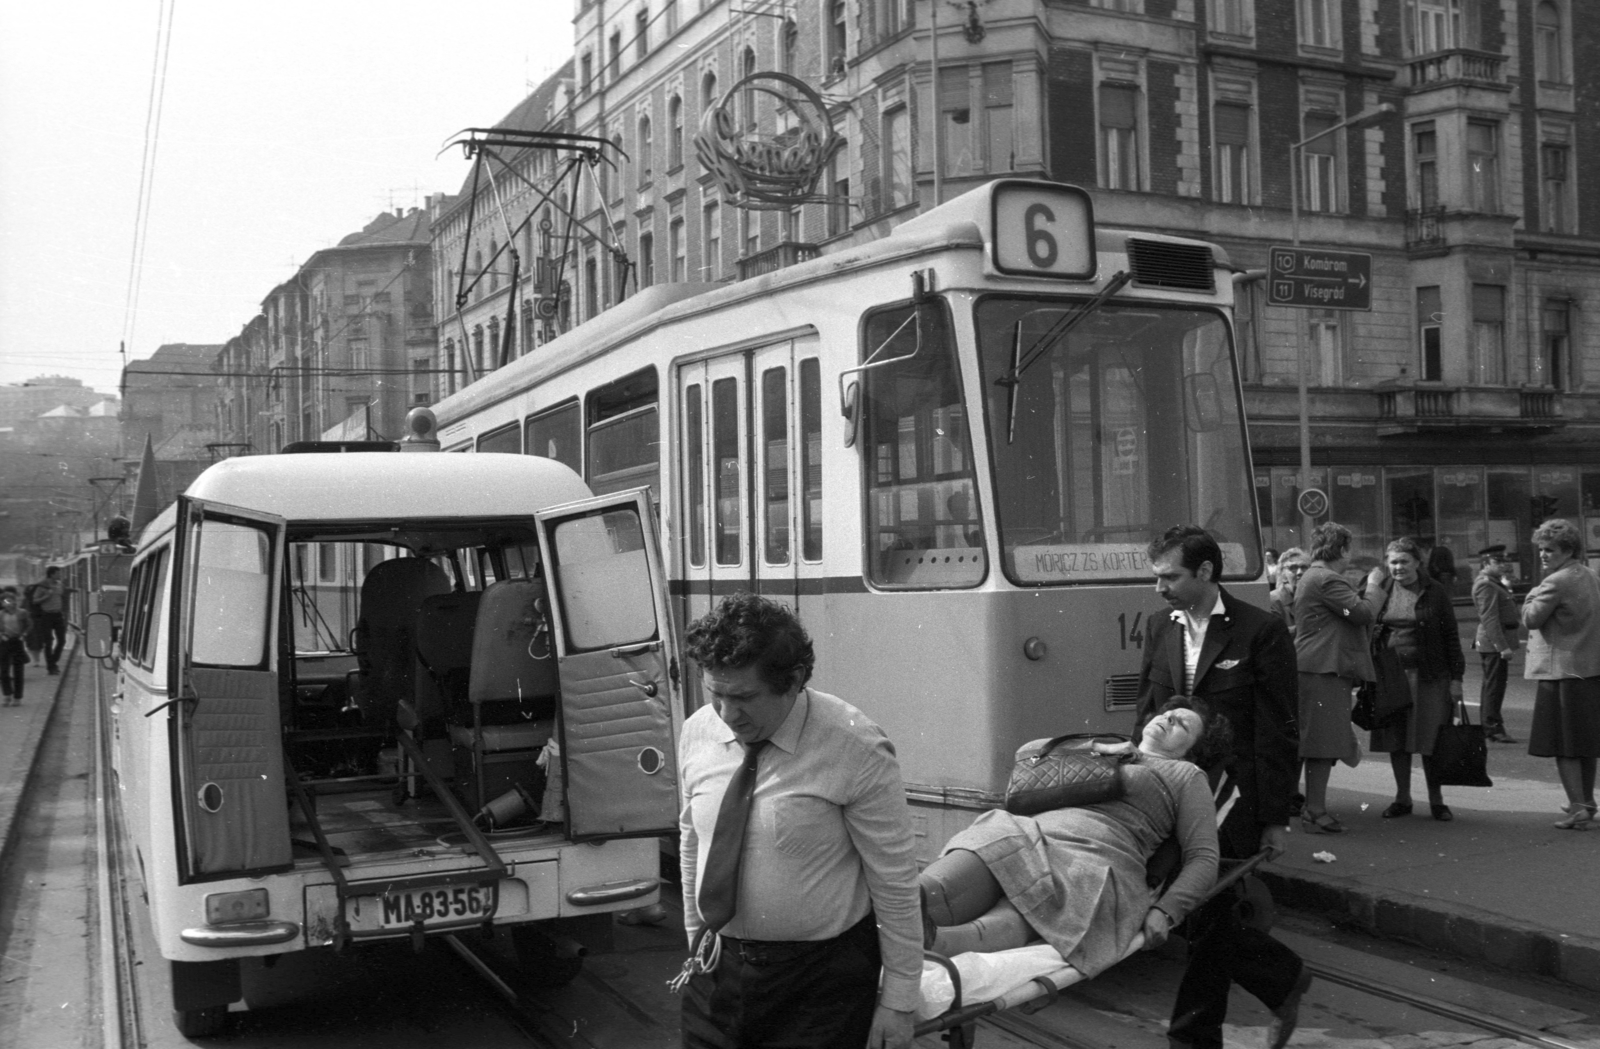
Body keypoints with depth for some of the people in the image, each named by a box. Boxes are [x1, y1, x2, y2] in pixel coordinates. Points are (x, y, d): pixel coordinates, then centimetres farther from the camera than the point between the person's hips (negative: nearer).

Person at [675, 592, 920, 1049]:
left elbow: (895, 884, -12)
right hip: (715, 968, 4)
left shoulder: (856, 751, -19)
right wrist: (696, 940, 14)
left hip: (820, 982, -4)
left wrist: (899, 1001, -8)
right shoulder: (697, 731, -4)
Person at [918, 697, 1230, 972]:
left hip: (1098, 859, -4)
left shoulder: (1186, 775, 25)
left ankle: (933, 942, -68)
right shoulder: (1097, 752, 38)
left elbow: (1204, 859, 13)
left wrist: (1164, 911, -3)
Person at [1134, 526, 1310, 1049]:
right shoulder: (1160, 629, 10)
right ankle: (1284, 980, 28)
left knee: (1204, 914, -3)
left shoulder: (1261, 632, -8)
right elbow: (1146, 716, 15)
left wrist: (1275, 819, -9)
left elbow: (1275, 734, -8)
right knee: (1202, 915, 6)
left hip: (1230, 802, -6)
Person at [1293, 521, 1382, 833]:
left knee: (1319, 742, 14)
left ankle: (1314, 807, 19)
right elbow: (1363, 613, -20)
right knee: (1324, 742, -8)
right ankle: (1315, 812, -6)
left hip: (1313, 668, 11)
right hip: (1325, 670, -11)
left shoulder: (1311, 577, 21)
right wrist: (1375, 589, -2)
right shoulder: (1327, 580, -14)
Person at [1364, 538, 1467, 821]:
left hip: (1430, 676, -2)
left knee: (1430, 740, 1)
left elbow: (1451, 636, 1)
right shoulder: (1382, 590, 6)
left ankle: (1436, 799, 13)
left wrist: (1456, 677, -3)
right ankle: (1402, 798, 17)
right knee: (1396, 739, 6)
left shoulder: (1435, 592, 0)